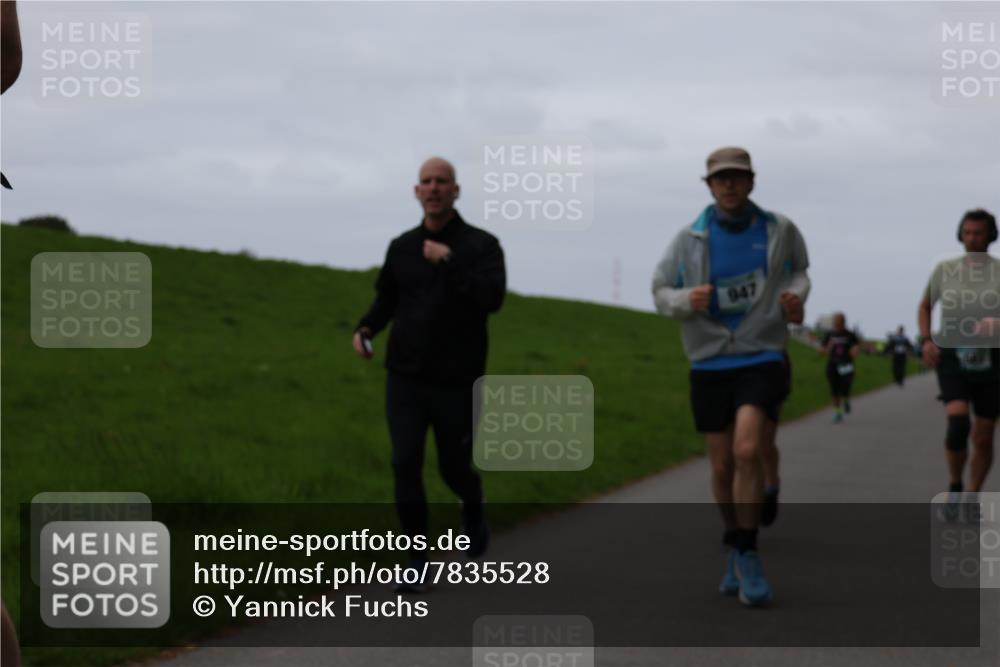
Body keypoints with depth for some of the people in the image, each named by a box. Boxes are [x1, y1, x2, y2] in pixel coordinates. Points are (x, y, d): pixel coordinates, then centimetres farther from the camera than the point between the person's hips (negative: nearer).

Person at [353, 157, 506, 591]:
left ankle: (473, 508, 45)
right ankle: (416, 558, 2)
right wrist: (364, 331, -1)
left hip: (457, 382, -2)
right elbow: (386, 301, 19)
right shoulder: (402, 247, 5)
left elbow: (492, 298, -24)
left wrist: (450, 261, -29)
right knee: (406, 465, -10)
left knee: (455, 469, 8)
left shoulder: (481, 245, -7)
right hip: (406, 379, 2)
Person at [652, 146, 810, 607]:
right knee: (723, 468, 8)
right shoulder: (690, 239, -3)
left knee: (747, 451, -22)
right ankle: (736, 548, 31)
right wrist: (686, 300, -19)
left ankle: (747, 556, -10)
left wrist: (796, 294, -6)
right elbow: (661, 292, 4)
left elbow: (797, 271, 18)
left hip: (761, 358, -2)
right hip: (710, 364, 2)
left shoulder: (779, 231, -1)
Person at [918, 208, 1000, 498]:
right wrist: (927, 340, 2)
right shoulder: (945, 269, 4)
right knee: (958, 424, -22)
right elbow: (924, 307, 19)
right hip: (953, 356, -1)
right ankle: (954, 485, 0)